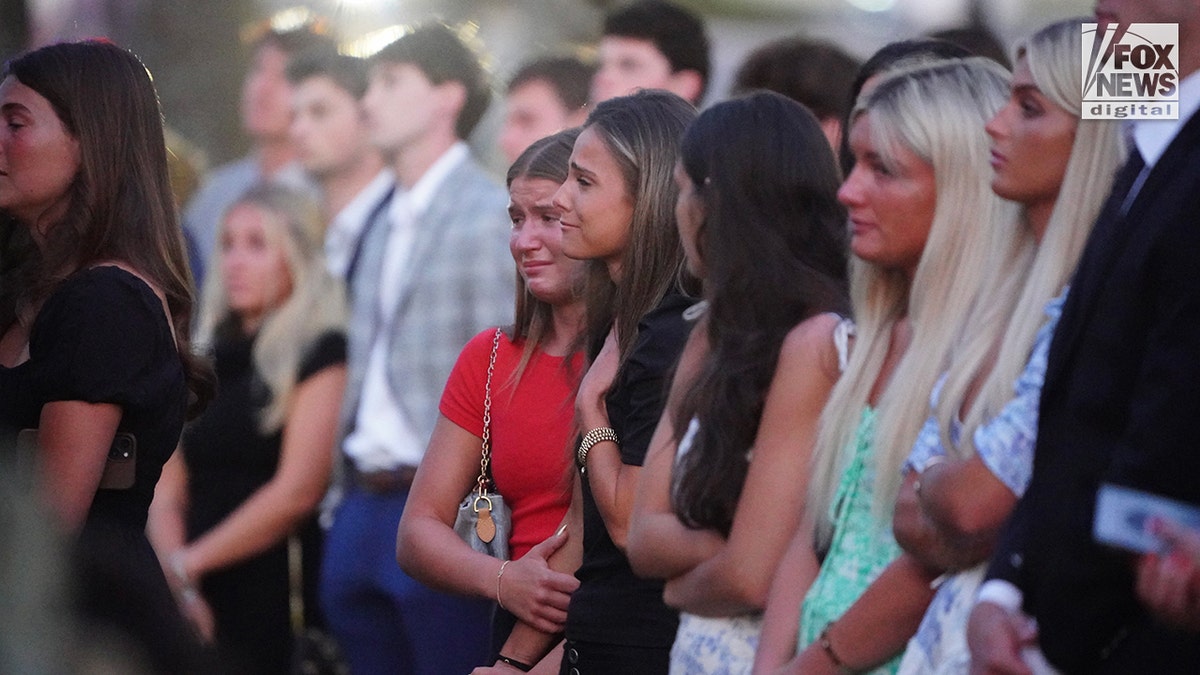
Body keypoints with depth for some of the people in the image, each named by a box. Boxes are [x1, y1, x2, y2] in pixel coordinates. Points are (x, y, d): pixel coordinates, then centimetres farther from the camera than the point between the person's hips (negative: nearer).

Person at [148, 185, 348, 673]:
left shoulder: (323, 354, -3)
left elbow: (297, 491, -11)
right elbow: (167, 491, 12)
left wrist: (188, 562, -6)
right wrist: (176, 583, -6)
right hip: (205, 609, 5)